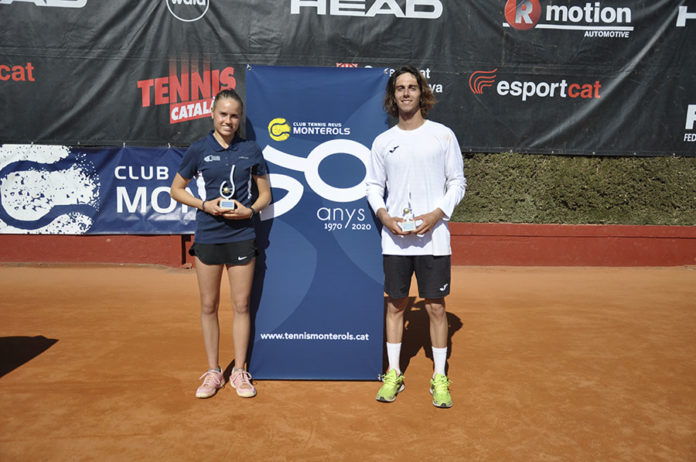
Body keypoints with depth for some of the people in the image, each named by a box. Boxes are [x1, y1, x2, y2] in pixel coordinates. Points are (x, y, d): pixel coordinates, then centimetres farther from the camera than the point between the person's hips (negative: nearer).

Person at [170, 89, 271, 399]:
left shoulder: (251, 150, 4)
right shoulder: (198, 150, 2)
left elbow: (265, 193, 10)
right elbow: (176, 190, 9)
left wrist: (249, 210, -10)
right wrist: (205, 205, -7)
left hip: (242, 236, 0)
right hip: (207, 236, 0)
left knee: (241, 305, 4)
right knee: (209, 306, 7)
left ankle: (239, 371, 19)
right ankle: (213, 372, 23)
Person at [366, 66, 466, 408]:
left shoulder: (443, 135, 2)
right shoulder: (383, 142, 7)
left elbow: (457, 182, 4)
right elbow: (373, 185, 13)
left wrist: (435, 215, -11)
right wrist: (385, 216, -6)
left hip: (433, 237, -2)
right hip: (395, 238, 2)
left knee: (436, 306, 3)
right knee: (395, 304, 9)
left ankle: (439, 377, 19)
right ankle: (393, 373, 23)